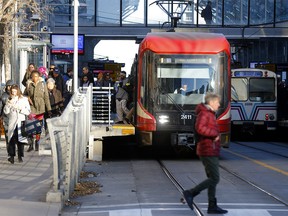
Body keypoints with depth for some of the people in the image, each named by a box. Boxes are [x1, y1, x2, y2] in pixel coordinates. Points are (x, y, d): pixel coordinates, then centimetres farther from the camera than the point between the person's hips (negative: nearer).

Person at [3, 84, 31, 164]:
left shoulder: (24, 99, 7)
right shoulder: (9, 100, 12)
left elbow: (28, 112, 4)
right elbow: (6, 111, 5)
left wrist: (20, 109, -10)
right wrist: (8, 104, -9)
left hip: (21, 122, -1)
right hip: (12, 123, 1)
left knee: (20, 139, 0)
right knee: (12, 139, -9)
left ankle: (20, 156, 8)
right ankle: (11, 156, -8)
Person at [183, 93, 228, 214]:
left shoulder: (209, 114, 19)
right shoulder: (204, 113, -13)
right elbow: (199, 128, -30)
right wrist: (215, 133, -20)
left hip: (210, 152, 10)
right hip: (208, 151, -10)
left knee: (212, 179, 10)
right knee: (214, 179, -10)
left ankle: (212, 206, 12)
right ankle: (190, 193, -8)